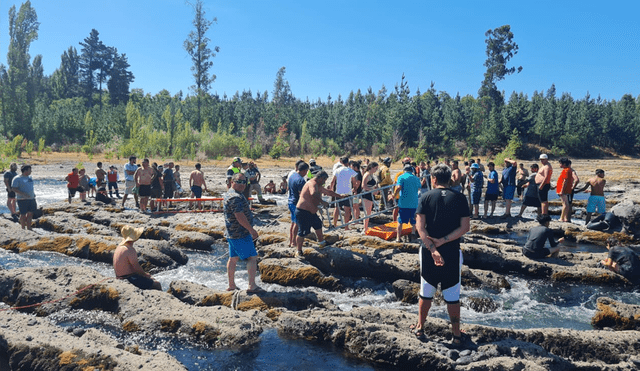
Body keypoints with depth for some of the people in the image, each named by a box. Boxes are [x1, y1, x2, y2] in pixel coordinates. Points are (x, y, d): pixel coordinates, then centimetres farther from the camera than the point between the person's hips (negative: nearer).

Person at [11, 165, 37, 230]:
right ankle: (23, 229, 9)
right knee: (23, 214, 0)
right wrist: (23, 194, -24)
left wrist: (34, 195, 17)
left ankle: (29, 228, 17)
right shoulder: (17, 179, -9)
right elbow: (13, 188, -15)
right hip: (22, 199, -7)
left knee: (30, 213, 8)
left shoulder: (29, 177, 14)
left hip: (31, 198, 7)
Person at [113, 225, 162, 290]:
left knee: (152, 280, 23)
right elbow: (136, 267, -21)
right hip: (129, 279, -10)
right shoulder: (130, 250, -23)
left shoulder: (119, 246, 9)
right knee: (157, 285, -9)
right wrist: (145, 274, -2)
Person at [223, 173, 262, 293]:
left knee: (233, 258, 14)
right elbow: (240, 216, -26)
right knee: (252, 257, -4)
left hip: (232, 233, 11)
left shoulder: (230, 194, 14)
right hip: (240, 235, -11)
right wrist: (251, 230, -20)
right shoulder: (235, 197, -21)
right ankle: (252, 286, -2)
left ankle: (231, 285, 23)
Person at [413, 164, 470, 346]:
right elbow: (465, 227, -9)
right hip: (452, 253, 0)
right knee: (452, 296, 10)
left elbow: (420, 227, -13)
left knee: (426, 292, 15)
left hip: (429, 253, 0)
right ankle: (456, 335, 18)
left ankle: (420, 327, 29)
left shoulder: (426, 197, -4)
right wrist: (442, 241, -12)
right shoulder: (460, 198, -2)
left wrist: (433, 249, -19)